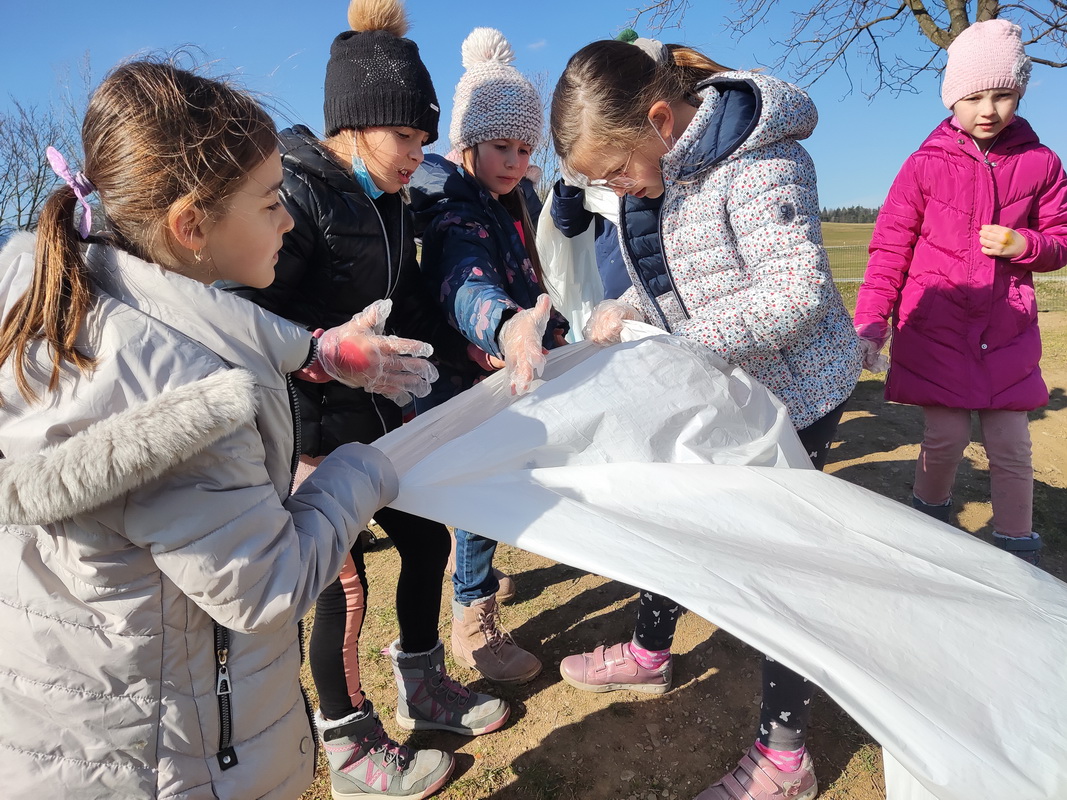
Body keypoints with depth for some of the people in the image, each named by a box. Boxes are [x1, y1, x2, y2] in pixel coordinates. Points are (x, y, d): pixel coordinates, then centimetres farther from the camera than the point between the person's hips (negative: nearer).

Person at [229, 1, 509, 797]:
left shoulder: (387, 202, 8)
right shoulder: (296, 193, -18)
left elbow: (414, 306, 11)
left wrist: (483, 353, 2)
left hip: (378, 414, 9)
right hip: (313, 431, -8)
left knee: (427, 539, 16)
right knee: (345, 586, 3)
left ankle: (423, 689, 41)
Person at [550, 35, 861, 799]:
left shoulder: (757, 164, -25)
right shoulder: (655, 161, 0)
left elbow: (796, 292, -29)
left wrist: (678, 346, -30)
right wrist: (624, 312, -9)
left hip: (793, 387, -8)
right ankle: (648, 655, 44)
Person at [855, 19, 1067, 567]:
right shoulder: (926, 165, -1)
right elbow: (890, 247, -2)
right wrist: (871, 321, -10)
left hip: (1007, 329, 2)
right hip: (934, 326, -2)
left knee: (1011, 444, 1)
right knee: (947, 435, -3)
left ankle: (1018, 552, 18)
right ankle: (928, 517, 25)